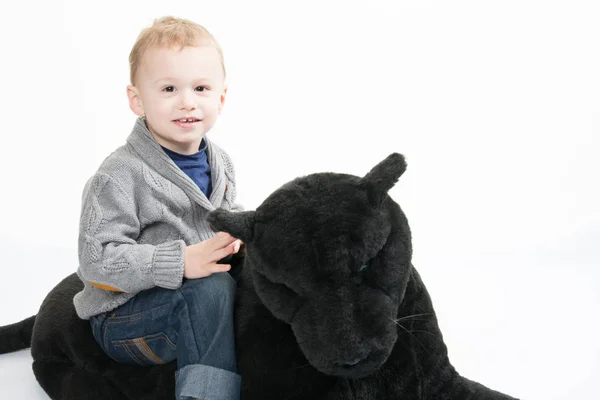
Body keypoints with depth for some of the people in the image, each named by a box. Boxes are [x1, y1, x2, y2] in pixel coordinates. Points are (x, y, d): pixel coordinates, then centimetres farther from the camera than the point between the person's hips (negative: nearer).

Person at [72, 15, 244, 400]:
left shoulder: (220, 163, 4)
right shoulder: (120, 176, -19)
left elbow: (231, 213, 21)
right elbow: (96, 260, -25)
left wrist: (237, 235, -4)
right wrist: (181, 261, -33)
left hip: (199, 295, 8)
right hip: (124, 317, -7)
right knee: (213, 289, -32)